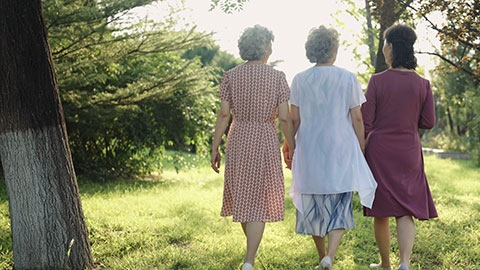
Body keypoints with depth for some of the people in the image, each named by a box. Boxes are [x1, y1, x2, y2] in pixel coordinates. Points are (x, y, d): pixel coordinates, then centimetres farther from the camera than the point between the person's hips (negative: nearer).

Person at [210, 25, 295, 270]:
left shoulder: (231, 76, 0)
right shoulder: (277, 77, -4)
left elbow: (223, 114, -3)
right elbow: (284, 118, -7)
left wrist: (215, 149, 3)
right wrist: (292, 148, 3)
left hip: (238, 140, 2)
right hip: (266, 140, -2)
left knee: (241, 197, 18)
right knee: (259, 203, 2)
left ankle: (252, 249, 36)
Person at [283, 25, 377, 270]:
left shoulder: (300, 80, 0)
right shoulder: (348, 78, -4)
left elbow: (294, 119, 0)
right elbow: (357, 119, -2)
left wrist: (287, 145, 13)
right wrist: (361, 149, 8)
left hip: (310, 151, 2)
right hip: (341, 150, -2)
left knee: (313, 206, 14)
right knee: (340, 208, 3)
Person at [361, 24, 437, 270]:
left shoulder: (377, 81, -9)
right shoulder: (422, 84, -2)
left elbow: (365, 121, -9)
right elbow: (429, 122, 1)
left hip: (379, 150, -1)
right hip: (409, 153, 2)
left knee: (381, 212, 11)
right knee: (405, 211, 5)